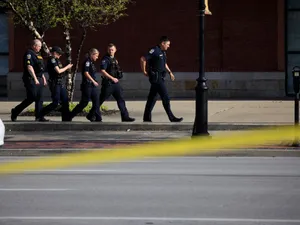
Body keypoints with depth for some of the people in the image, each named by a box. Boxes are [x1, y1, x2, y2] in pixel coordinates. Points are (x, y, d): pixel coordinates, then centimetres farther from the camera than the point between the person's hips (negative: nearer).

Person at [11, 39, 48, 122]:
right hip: (31, 79, -9)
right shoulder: (29, 54, -12)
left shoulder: (38, 54, 18)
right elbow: (29, 67, -21)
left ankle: (39, 116, 3)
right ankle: (15, 111, 4)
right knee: (31, 98, -9)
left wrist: (43, 78, 23)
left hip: (39, 79, 9)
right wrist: (35, 78, -26)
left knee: (39, 99, 3)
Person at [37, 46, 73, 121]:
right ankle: (40, 114, -1)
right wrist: (67, 67, -7)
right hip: (55, 83, -10)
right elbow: (58, 71, -19)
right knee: (55, 103, -10)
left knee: (65, 101, 7)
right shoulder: (52, 60, -13)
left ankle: (66, 119, 10)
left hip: (61, 83, 10)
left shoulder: (56, 60, 16)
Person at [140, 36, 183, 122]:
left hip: (160, 77, 9)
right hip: (156, 77, -9)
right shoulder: (155, 51, -14)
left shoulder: (163, 52, 15)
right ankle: (171, 117, -7)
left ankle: (147, 117, 13)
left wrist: (170, 72, 19)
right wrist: (144, 71, -13)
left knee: (152, 97, 10)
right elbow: (143, 59, -18)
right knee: (165, 97, -8)